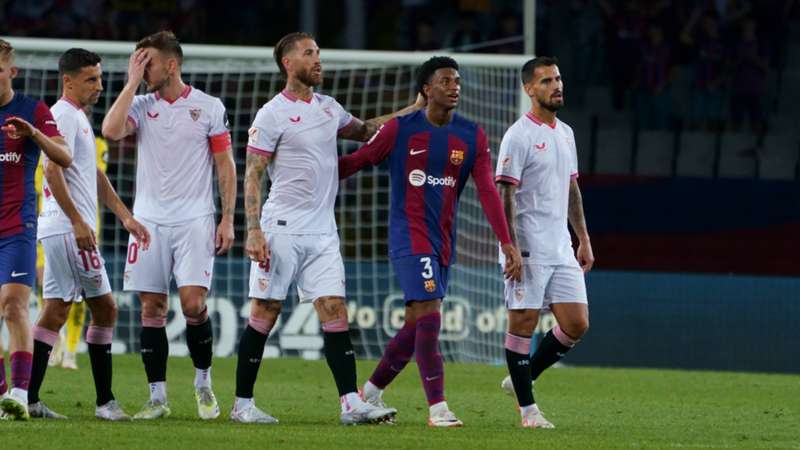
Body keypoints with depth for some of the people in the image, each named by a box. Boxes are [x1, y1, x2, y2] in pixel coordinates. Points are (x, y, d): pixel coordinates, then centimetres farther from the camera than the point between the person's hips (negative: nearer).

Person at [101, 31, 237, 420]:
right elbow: (111, 130, -14)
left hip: (194, 222, -3)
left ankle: (203, 383, 9)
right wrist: (132, 83, -10)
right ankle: (157, 398, 6)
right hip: (149, 222, 3)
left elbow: (225, 165, 4)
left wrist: (227, 219, -2)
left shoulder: (209, 107, 1)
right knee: (151, 308, 1)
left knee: (193, 302, -13)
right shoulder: (141, 106, 6)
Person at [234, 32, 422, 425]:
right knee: (264, 315, -2)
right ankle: (242, 404, 7)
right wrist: (254, 231, -17)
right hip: (282, 230, -6)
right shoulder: (273, 115, -7)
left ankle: (351, 404, -6)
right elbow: (252, 176, -8)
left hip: (322, 233, 6)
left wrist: (413, 110, 21)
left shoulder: (329, 108, 13)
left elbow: (365, 131, 32)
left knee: (335, 313, -2)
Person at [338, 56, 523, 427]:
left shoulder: (472, 137, 5)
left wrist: (507, 243, -8)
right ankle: (438, 408, -17)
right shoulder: (401, 129, -4)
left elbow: (487, 191, 0)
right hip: (409, 237, -5)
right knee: (429, 315, -17)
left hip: (443, 242, 5)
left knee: (416, 324, 9)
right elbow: (358, 161, 4)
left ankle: (370, 393, 27)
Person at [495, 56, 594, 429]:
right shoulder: (519, 136, -9)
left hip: (561, 251, 7)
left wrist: (584, 240, 19)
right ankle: (527, 408, 3)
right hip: (528, 251, -7)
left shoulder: (565, 133, 15)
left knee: (576, 324, 2)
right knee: (524, 323, -3)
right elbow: (504, 195, -13)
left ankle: (523, 378, 19)